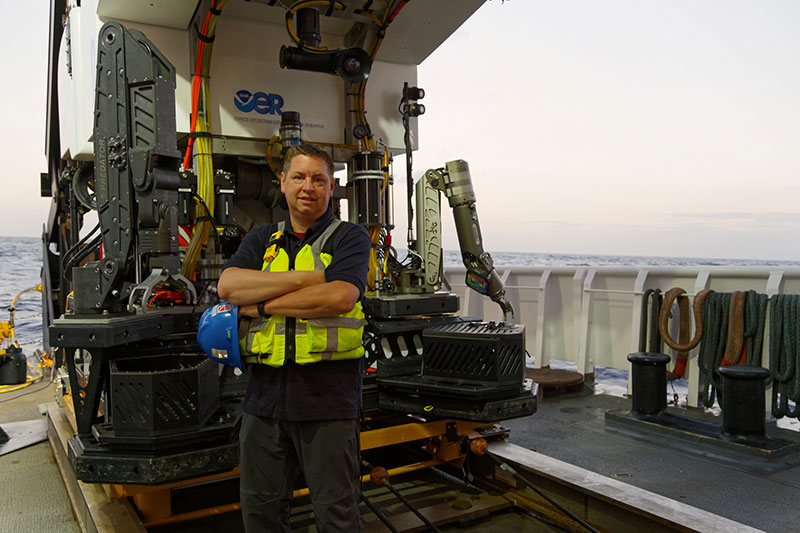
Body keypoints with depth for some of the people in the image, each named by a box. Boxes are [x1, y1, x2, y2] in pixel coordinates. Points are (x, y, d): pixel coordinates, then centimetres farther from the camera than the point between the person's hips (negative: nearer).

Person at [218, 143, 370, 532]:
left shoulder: (349, 237, 1)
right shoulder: (261, 240, 14)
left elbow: (341, 297, -18)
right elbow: (227, 286, -5)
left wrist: (261, 306, -10)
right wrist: (304, 278, -13)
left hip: (327, 397, -4)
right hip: (265, 393, 4)